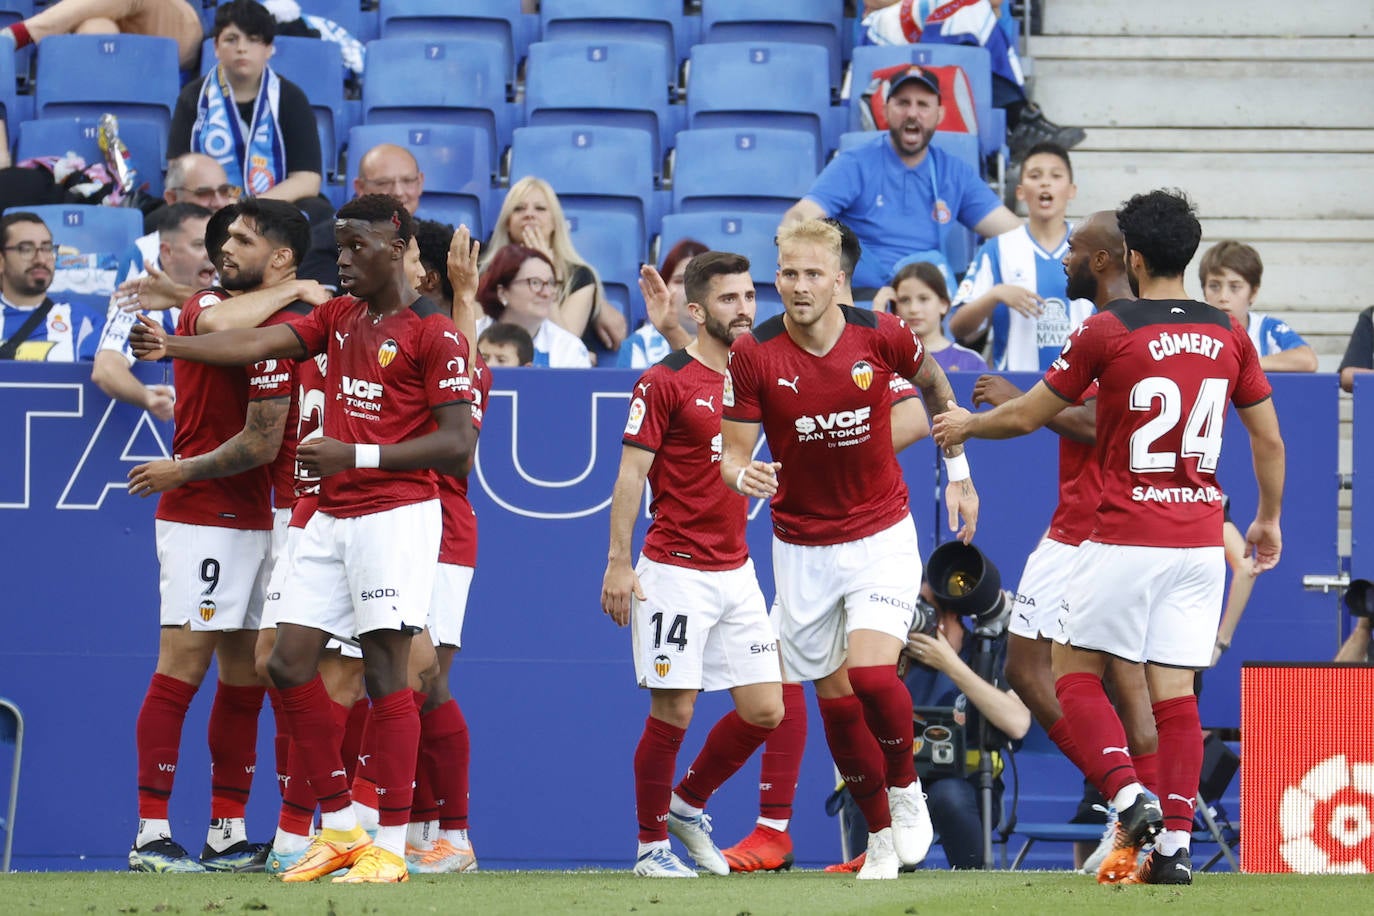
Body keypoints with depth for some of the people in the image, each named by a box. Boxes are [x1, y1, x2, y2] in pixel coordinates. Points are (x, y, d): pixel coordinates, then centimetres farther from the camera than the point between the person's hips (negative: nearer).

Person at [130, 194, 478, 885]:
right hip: (332, 517, 8)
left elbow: (457, 443, -13)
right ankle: (340, 828, 12)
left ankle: (390, 848, -5)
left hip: (397, 512, -8)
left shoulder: (434, 334, -8)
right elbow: (260, 343, 3)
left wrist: (356, 455, -18)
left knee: (385, 669, -8)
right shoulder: (339, 317, 14)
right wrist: (171, 346, -12)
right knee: (289, 663, 3)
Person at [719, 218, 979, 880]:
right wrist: (742, 474, -31)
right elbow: (732, 451, -8)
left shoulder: (881, 335, -12)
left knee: (871, 673, -20)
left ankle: (906, 789, 7)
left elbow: (933, 383, 10)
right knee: (835, 698, 6)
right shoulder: (753, 354, -13)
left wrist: (958, 470, 14)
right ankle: (881, 833, 23)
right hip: (802, 547, 2)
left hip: (881, 534, -2)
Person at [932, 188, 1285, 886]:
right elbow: (1269, 440, 11)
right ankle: (1175, 844, -1)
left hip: (1125, 537, -4)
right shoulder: (1229, 335, 5)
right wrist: (1268, 519, 27)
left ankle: (1128, 795, -12)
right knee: (1175, 691, 5)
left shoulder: (1106, 331, -7)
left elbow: (1027, 416, 3)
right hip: (1199, 538, 4)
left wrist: (965, 425, 22)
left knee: (1076, 673, 8)